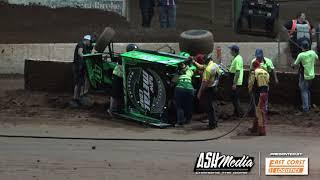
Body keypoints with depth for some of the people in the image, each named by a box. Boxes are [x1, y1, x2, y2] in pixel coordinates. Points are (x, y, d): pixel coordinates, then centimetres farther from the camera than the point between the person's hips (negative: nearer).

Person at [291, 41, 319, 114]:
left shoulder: (301, 55, -18)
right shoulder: (312, 52, -3)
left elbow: (295, 64, -10)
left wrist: (292, 65, 11)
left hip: (304, 76, -6)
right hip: (311, 75, 6)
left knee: (304, 91, 0)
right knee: (308, 90, 22)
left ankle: (305, 108, -3)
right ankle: (309, 105, 28)